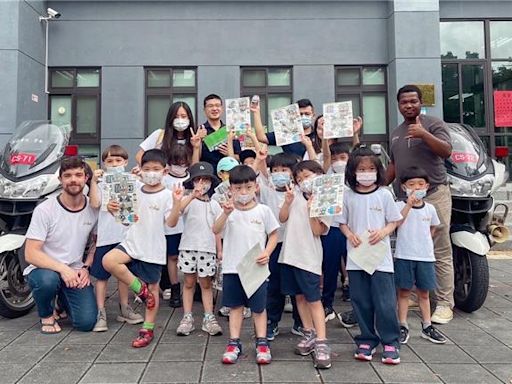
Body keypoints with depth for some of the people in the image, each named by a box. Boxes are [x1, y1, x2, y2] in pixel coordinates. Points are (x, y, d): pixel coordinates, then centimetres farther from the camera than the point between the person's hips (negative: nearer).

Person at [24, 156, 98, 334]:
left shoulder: (94, 208, -2)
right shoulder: (44, 210, -13)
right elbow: (30, 254, -16)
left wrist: (86, 268, -5)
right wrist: (62, 269, -27)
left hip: (76, 273, 3)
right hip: (44, 268, -2)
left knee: (87, 322, -14)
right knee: (48, 280, -39)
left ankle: (64, 300, 23)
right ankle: (46, 314, -2)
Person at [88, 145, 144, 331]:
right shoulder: (101, 183, 0)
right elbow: (94, 203, -12)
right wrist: (94, 181, -18)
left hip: (126, 234, 3)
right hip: (106, 235, -2)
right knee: (101, 275, 2)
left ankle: (124, 309, 28)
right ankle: (101, 313, 9)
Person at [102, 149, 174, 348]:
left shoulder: (166, 195, -8)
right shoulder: (136, 192, 6)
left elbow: (171, 222, -16)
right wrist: (114, 209, -5)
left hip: (153, 248, -4)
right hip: (132, 242, 4)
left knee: (153, 288, 6)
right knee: (109, 260, -22)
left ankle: (148, 329, 21)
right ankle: (139, 288, -1)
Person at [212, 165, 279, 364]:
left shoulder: (263, 210, -3)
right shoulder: (229, 210, -3)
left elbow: (273, 235, 4)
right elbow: (216, 230, -16)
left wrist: (267, 252, -12)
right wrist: (225, 213, -33)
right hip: (232, 267, 1)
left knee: (259, 306, 9)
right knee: (235, 305, 12)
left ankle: (262, 343, 21)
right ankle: (234, 343, 21)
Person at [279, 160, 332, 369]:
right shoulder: (296, 196, 9)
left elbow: (317, 231, -11)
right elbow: (282, 218, 6)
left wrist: (311, 209, -17)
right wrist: (287, 202, -9)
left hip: (309, 257, -5)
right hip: (290, 254, 6)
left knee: (313, 299, -5)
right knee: (299, 296, 13)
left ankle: (321, 343, -2)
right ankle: (309, 334, 25)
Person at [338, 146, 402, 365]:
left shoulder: (384, 194, 0)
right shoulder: (348, 195, 3)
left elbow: (394, 221, 6)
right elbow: (342, 222, 9)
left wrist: (383, 232, -13)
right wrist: (350, 234, -10)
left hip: (380, 256, -1)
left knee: (385, 302, -1)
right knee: (361, 301, 9)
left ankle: (390, 342, 15)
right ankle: (367, 340, 24)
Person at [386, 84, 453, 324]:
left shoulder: (433, 124, 2)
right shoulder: (396, 133, 21)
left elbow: (446, 152, -12)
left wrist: (423, 134, -23)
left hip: (434, 195, -6)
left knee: (441, 252, -4)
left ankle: (444, 304, 1)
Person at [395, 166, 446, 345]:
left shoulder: (430, 208, 6)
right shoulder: (400, 205, -6)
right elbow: (395, 223, -25)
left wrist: (424, 240, 10)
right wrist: (409, 204, -32)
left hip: (425, 256, 4)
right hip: (404, 256, -3)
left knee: (423, 292, 13)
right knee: (404, 291, 5)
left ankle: (427, 326, 24)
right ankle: (403, 326, 15)